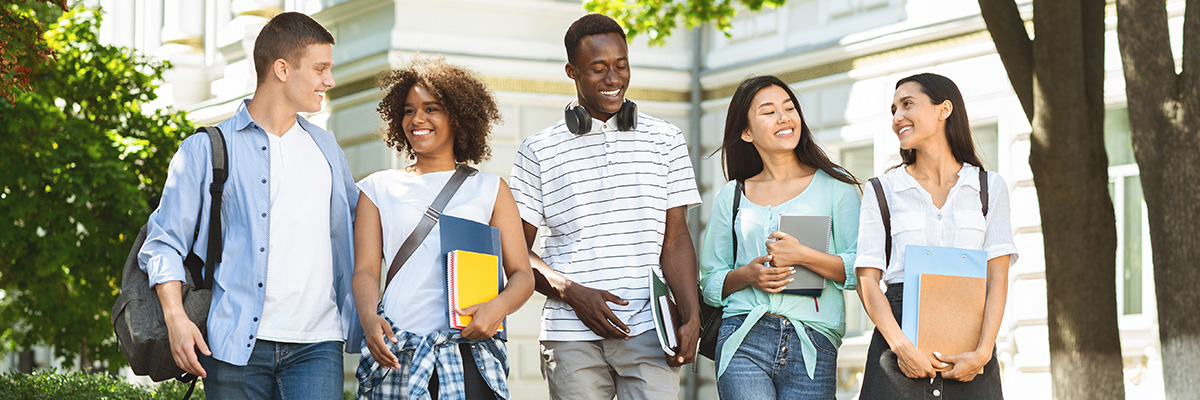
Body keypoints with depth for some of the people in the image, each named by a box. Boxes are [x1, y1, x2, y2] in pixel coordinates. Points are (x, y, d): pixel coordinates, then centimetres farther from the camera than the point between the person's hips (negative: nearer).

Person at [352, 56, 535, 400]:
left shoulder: (490, 189, 15)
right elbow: (365, 269, 7)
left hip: (470, 350, 0)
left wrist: (499, 306, -14)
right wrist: (368, 317, -15)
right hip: (397, 354, 0)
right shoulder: (379, 188, 16)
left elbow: (522, 275, 9)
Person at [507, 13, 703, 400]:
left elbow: (675, 239, 10)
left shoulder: (666, 140, 12)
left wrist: (691, 315, -4)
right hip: (571, 336, 0)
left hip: (648, 335, 0)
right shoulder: (538, 151, 8)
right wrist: (571, 292, -10)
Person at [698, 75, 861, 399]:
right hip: (744, 338, 1)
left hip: (814, 346, -1)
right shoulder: (730, 197, 14)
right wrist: (747, 274, -4)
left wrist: (802, 256, -11)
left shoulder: (835, 186, 8)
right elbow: (710, 284, 16)